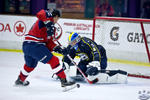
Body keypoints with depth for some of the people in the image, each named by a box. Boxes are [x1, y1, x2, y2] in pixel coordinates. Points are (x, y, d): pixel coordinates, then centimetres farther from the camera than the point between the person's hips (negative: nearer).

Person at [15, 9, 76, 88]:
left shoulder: (51, 27, 24)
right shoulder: (46, 16, -1)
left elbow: (49, 42, 16)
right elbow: (40, 14, -26)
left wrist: (57, 48, 2)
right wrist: (49, 23, -31)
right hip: (35, 45, -10)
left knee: (30, 65, 33)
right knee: (54, 60, -8)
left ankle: (20, 80, 53)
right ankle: (64, 81, -8)